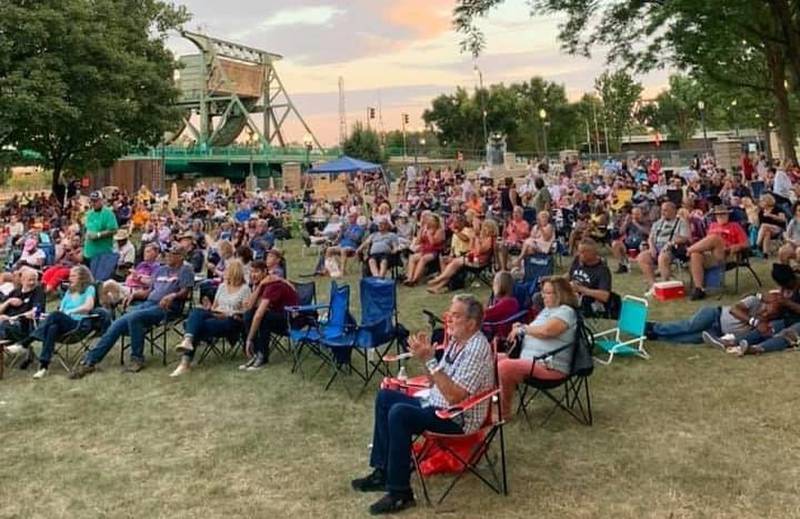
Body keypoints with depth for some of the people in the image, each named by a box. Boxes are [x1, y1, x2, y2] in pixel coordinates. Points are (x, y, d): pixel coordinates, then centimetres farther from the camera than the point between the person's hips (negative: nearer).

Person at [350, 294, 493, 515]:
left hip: (458, 418, -10)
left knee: (399, 414, -29)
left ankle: (400, 493, -19)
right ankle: (383, 471, 11)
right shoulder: (456, 340, 6)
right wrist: (425, 357, -6)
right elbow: (437, 382, 12)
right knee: (385, 397, 10)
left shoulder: (477, 349, -23)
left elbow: (454, 396, -30)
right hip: (436, 405, 10)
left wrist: (430, 361, -29)